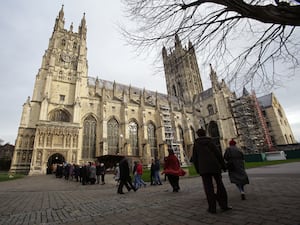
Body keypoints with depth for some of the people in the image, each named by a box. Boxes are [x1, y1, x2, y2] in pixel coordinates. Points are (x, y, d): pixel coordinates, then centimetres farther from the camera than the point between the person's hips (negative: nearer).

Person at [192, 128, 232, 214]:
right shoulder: (210, 142, 3)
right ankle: (223, 205, 14)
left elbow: (194, 158, 3)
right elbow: (218, 154, -2)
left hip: (203, 168, 0)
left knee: (209, 187, 3)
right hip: (215, 166, 1)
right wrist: (223, 166, 6)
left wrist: (198, 170, 11)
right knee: (220, 184, 14)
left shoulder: (196, 144, 4)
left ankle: (212, 208, 5)